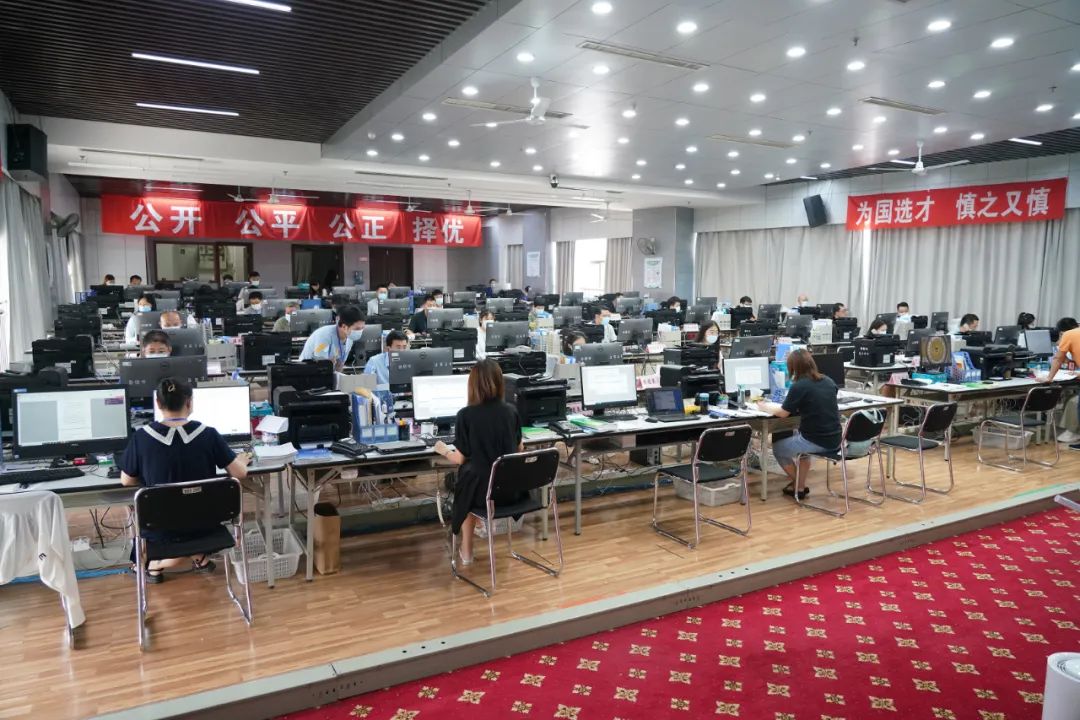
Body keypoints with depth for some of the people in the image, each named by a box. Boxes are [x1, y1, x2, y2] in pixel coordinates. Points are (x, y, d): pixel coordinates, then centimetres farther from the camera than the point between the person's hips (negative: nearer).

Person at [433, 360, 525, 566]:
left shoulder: (466, 415, -13)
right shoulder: (511, 411, -1)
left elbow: (460, 459, -6)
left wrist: (444, 450, 15)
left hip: (484, 490, -4)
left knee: (465, 482, 31)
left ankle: (467, 551, 37)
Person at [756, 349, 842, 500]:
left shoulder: (798, 386, -15)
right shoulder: (829, 382, 6)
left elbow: (783, 413, -6)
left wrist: (764, 407, 13)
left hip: (816, 441, -7)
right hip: (834, 439, 7)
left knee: (777, 448, 18)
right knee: (796, 435, 35)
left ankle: (798, 485, 30)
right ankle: (800, 485, 31)